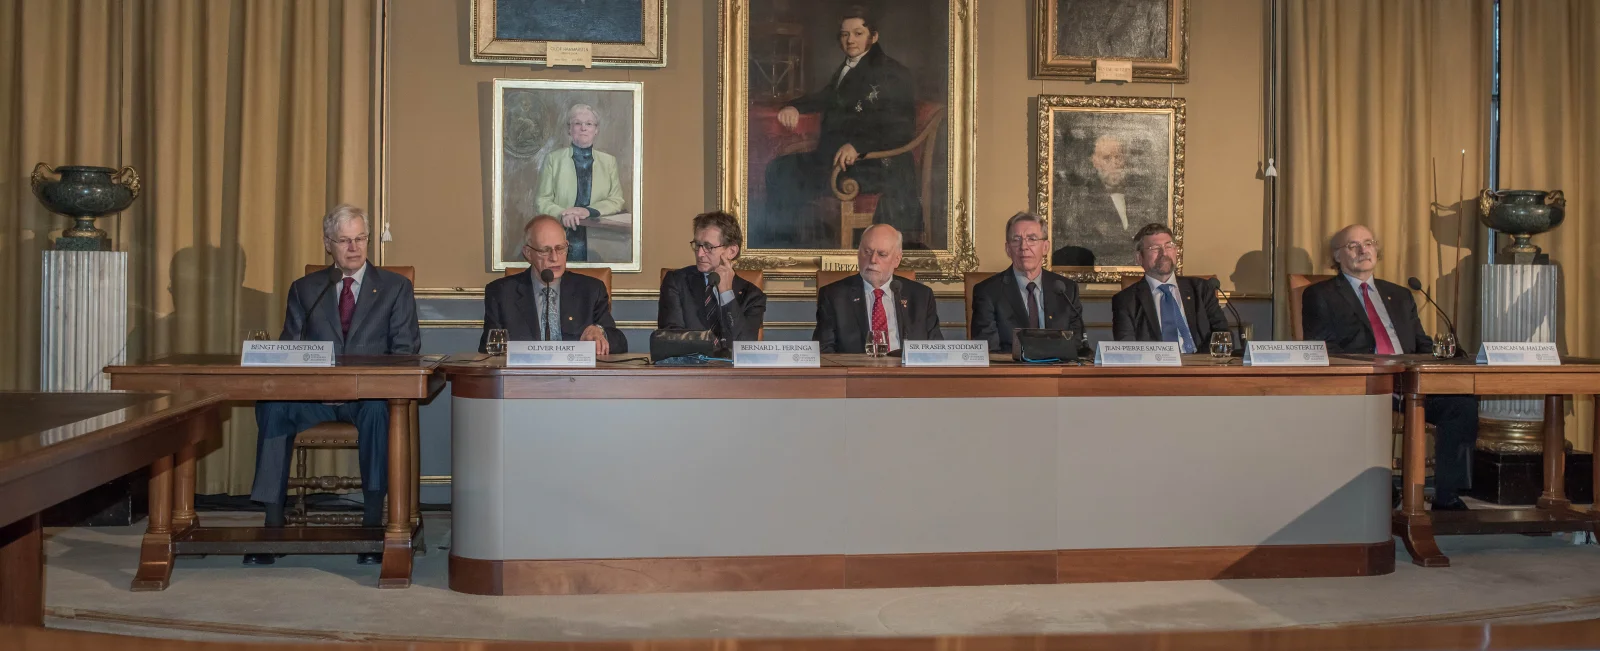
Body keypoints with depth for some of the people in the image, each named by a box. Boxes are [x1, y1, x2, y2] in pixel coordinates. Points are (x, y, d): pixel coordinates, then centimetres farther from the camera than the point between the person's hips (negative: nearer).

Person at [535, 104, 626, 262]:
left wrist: (588, 211, -13)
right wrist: (562, 213, -18)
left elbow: (616, 201, 5)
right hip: (561, 239, -1)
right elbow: (541, 200, 3)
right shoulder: (553, 158, 8)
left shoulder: (609, 161, 13)